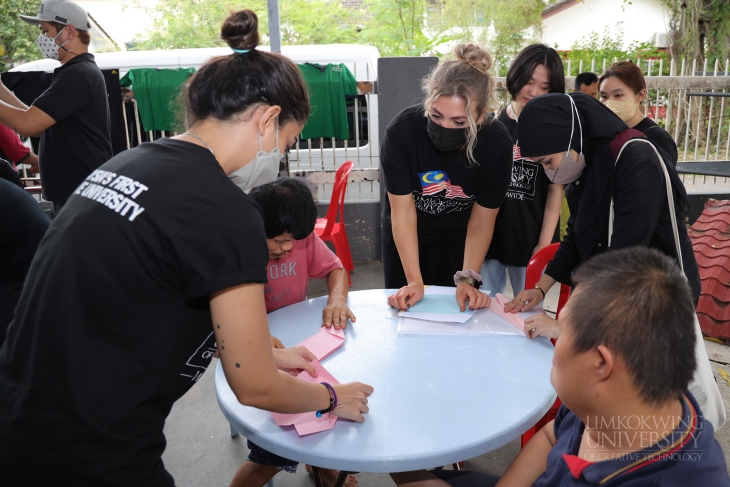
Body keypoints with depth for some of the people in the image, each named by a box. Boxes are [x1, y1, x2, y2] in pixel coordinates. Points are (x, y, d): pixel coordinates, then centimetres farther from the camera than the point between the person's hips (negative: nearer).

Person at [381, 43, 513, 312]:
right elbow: (402, 212, -24)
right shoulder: (401, 131, -31)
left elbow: (482, 222, -17)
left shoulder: (498, 143, -26)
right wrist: (415, 281, -28)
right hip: (406, 239, 0)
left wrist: (468, 279, -26)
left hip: (461, 240, 1)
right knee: (405, 312, 16)